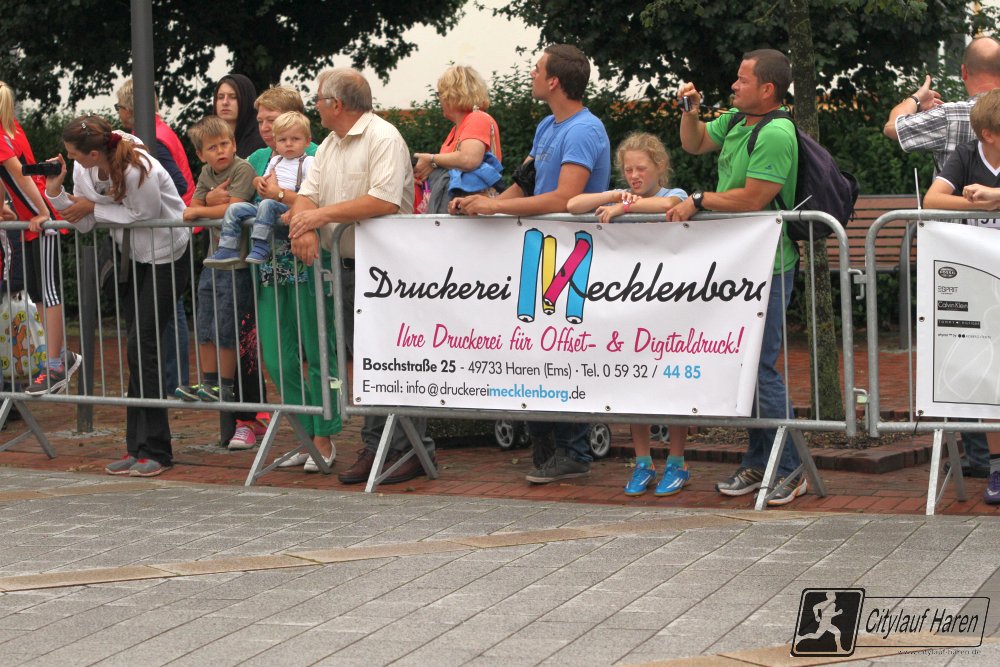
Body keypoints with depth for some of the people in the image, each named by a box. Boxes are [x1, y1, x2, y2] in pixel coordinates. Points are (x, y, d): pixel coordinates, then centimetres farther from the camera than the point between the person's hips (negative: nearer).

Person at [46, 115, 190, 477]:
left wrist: (94, 207, -18)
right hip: (135, 257, 8)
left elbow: (145, 215, -22)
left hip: (166, 256, -8)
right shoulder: (84, 170, -6)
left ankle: (154, 450, -8)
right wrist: (56, 192, -16)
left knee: (142, 344, -13)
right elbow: (85, 223, -2)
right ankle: (139, 447, 10)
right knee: (137, 349, 6)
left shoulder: (138, 171, -29)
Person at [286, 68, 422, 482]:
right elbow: (307, 195, 9)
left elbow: (385, 202, -23)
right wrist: (305, 226, -14)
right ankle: (374, 447, 16)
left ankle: (411, 450, -3)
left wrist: (323, 214, -20)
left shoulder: (383, 138, -11)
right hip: (349, 268, 8)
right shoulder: (329, 146, 17)